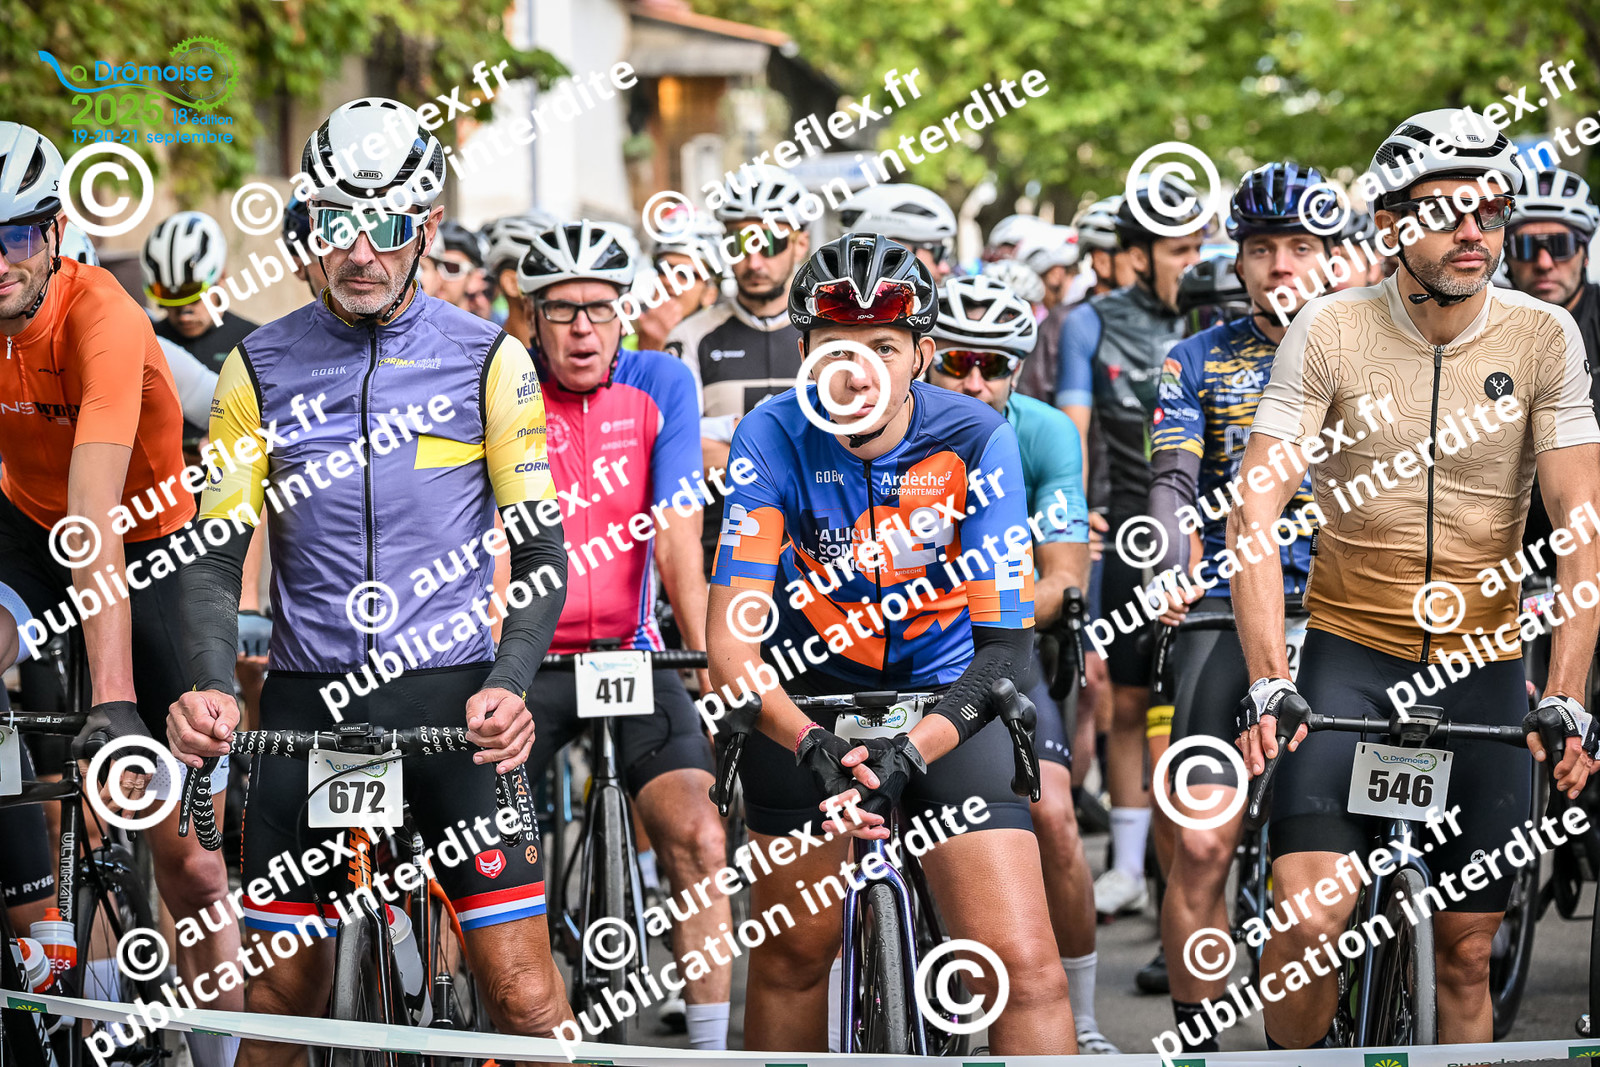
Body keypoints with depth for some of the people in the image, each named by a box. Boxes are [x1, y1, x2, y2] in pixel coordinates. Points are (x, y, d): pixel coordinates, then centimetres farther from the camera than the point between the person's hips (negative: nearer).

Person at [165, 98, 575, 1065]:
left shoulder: (489, 360, 0)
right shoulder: (261, 368, 4)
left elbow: (542, 549, 0)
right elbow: (216, 555, 2)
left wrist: (509, 683, -17)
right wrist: (211, 684, -16)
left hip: (453, 698, -2)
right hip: (307, 700, 2)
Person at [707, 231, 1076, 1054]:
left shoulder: (974, 439, -19)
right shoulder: (773, 438, -18)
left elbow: (1004, 644, -20)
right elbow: (730, 636, -23)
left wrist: (910, 752, -36)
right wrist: (809, 742, -41)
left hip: (944, 694, -1)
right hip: (810, 695, 1)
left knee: (1024, 963, -16)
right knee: (793, 951, 6)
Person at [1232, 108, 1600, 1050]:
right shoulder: (1331, 331, -9)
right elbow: (1254, 509, -14)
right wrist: (1269, 682, -26)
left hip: (1484, 659, 2)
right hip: (1350, 646, -2)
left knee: (1467, 950, 4)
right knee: (1309, 916, -19)